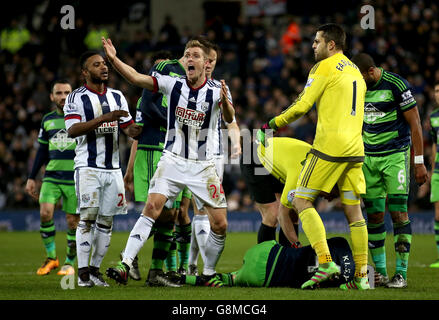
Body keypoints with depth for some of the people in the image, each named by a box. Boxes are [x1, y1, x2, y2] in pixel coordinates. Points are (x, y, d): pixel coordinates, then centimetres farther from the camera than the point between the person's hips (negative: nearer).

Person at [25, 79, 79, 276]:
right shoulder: (47, 120, 11)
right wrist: (31, 178, 16)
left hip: (75, 179, -3)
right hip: (51, 177, 3)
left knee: (72, 221, -2)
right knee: (45, 213, -15)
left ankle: (69, 263, 15)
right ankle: (51, 257, 2)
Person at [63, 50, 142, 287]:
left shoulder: (117, 97, 13)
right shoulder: (76, 98, -5)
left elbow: (128, 127, 16)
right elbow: (72, 130, -18)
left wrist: (133, 130, -10)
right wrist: (104, 118, -26)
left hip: (112, 167, 5)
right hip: (88, 167, -5)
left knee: (106, 221, 4)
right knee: (88, 218, -13)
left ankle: (94, 269, 12)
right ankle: (83, 272, -11)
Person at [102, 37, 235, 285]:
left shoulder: (218, 90, -7)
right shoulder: (173, 84, -2)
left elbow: (229, 119, -22)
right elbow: (136, 78, -8)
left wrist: (225, 102, -43)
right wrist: (113, 58, -22)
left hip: (203, 167, 0)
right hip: (173, 160, 0)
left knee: (220, 224, -3)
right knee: (152, 207, -19)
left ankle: (209, 273, 18)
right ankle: (125, 265, -23)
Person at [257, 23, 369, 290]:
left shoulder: (325, 67, -4)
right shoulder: (356, 71, 21)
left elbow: (302, 106, -8)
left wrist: (272, 126, 2)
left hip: (330, 145, -8)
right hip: (355, 148, 8)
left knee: (302, 200, -2)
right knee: (354, 210, 8)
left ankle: (325, 261, -16)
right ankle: (362, 276, 4)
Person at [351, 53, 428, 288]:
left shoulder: (396, 85, -13)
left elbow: (415, 124, -9)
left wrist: (419, 162, -10)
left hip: (395, 156, -5)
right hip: (369, 157, 5)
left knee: (398, 213, -10)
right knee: (374, 216, 2)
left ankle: (401, 273, -6)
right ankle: (379, 272, 9)